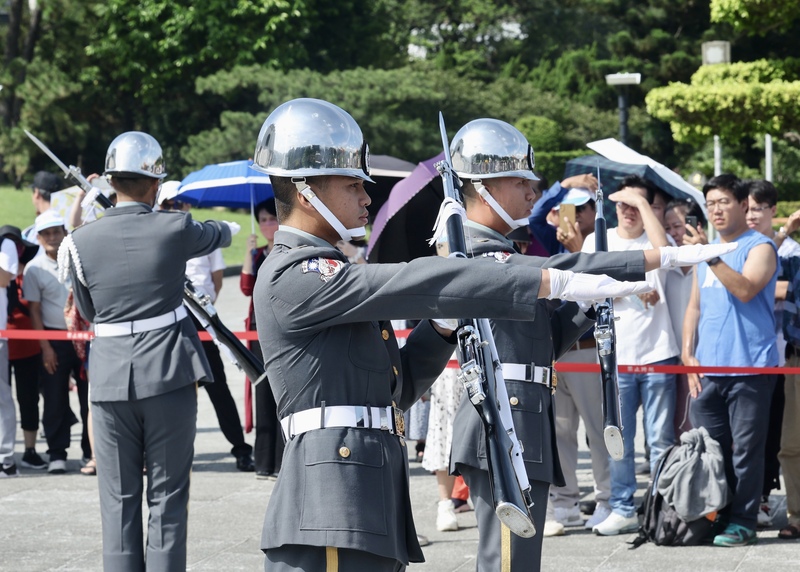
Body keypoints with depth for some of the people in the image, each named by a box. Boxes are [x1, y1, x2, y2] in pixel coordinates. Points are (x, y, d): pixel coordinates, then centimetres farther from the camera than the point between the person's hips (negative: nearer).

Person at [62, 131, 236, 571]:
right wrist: (229, 229, 41)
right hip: (169, 374, -1)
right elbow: (216, 235, 18)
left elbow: (88, 313, 10)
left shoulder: (81, 242, -2)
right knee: (167, 496, 5)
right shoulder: (174, 229, -5)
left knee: (118, 499, 9)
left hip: (110, 379, 1)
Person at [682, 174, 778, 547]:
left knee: (745, 449, -4)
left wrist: (712, 259, -24)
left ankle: (743, 521, 0)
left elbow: (746, 289, -19)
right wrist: (688, 354, 10)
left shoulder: (759, 247, -2)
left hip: (749, 366, -6)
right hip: (707, 369, 7)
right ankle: (714, 516, 16)